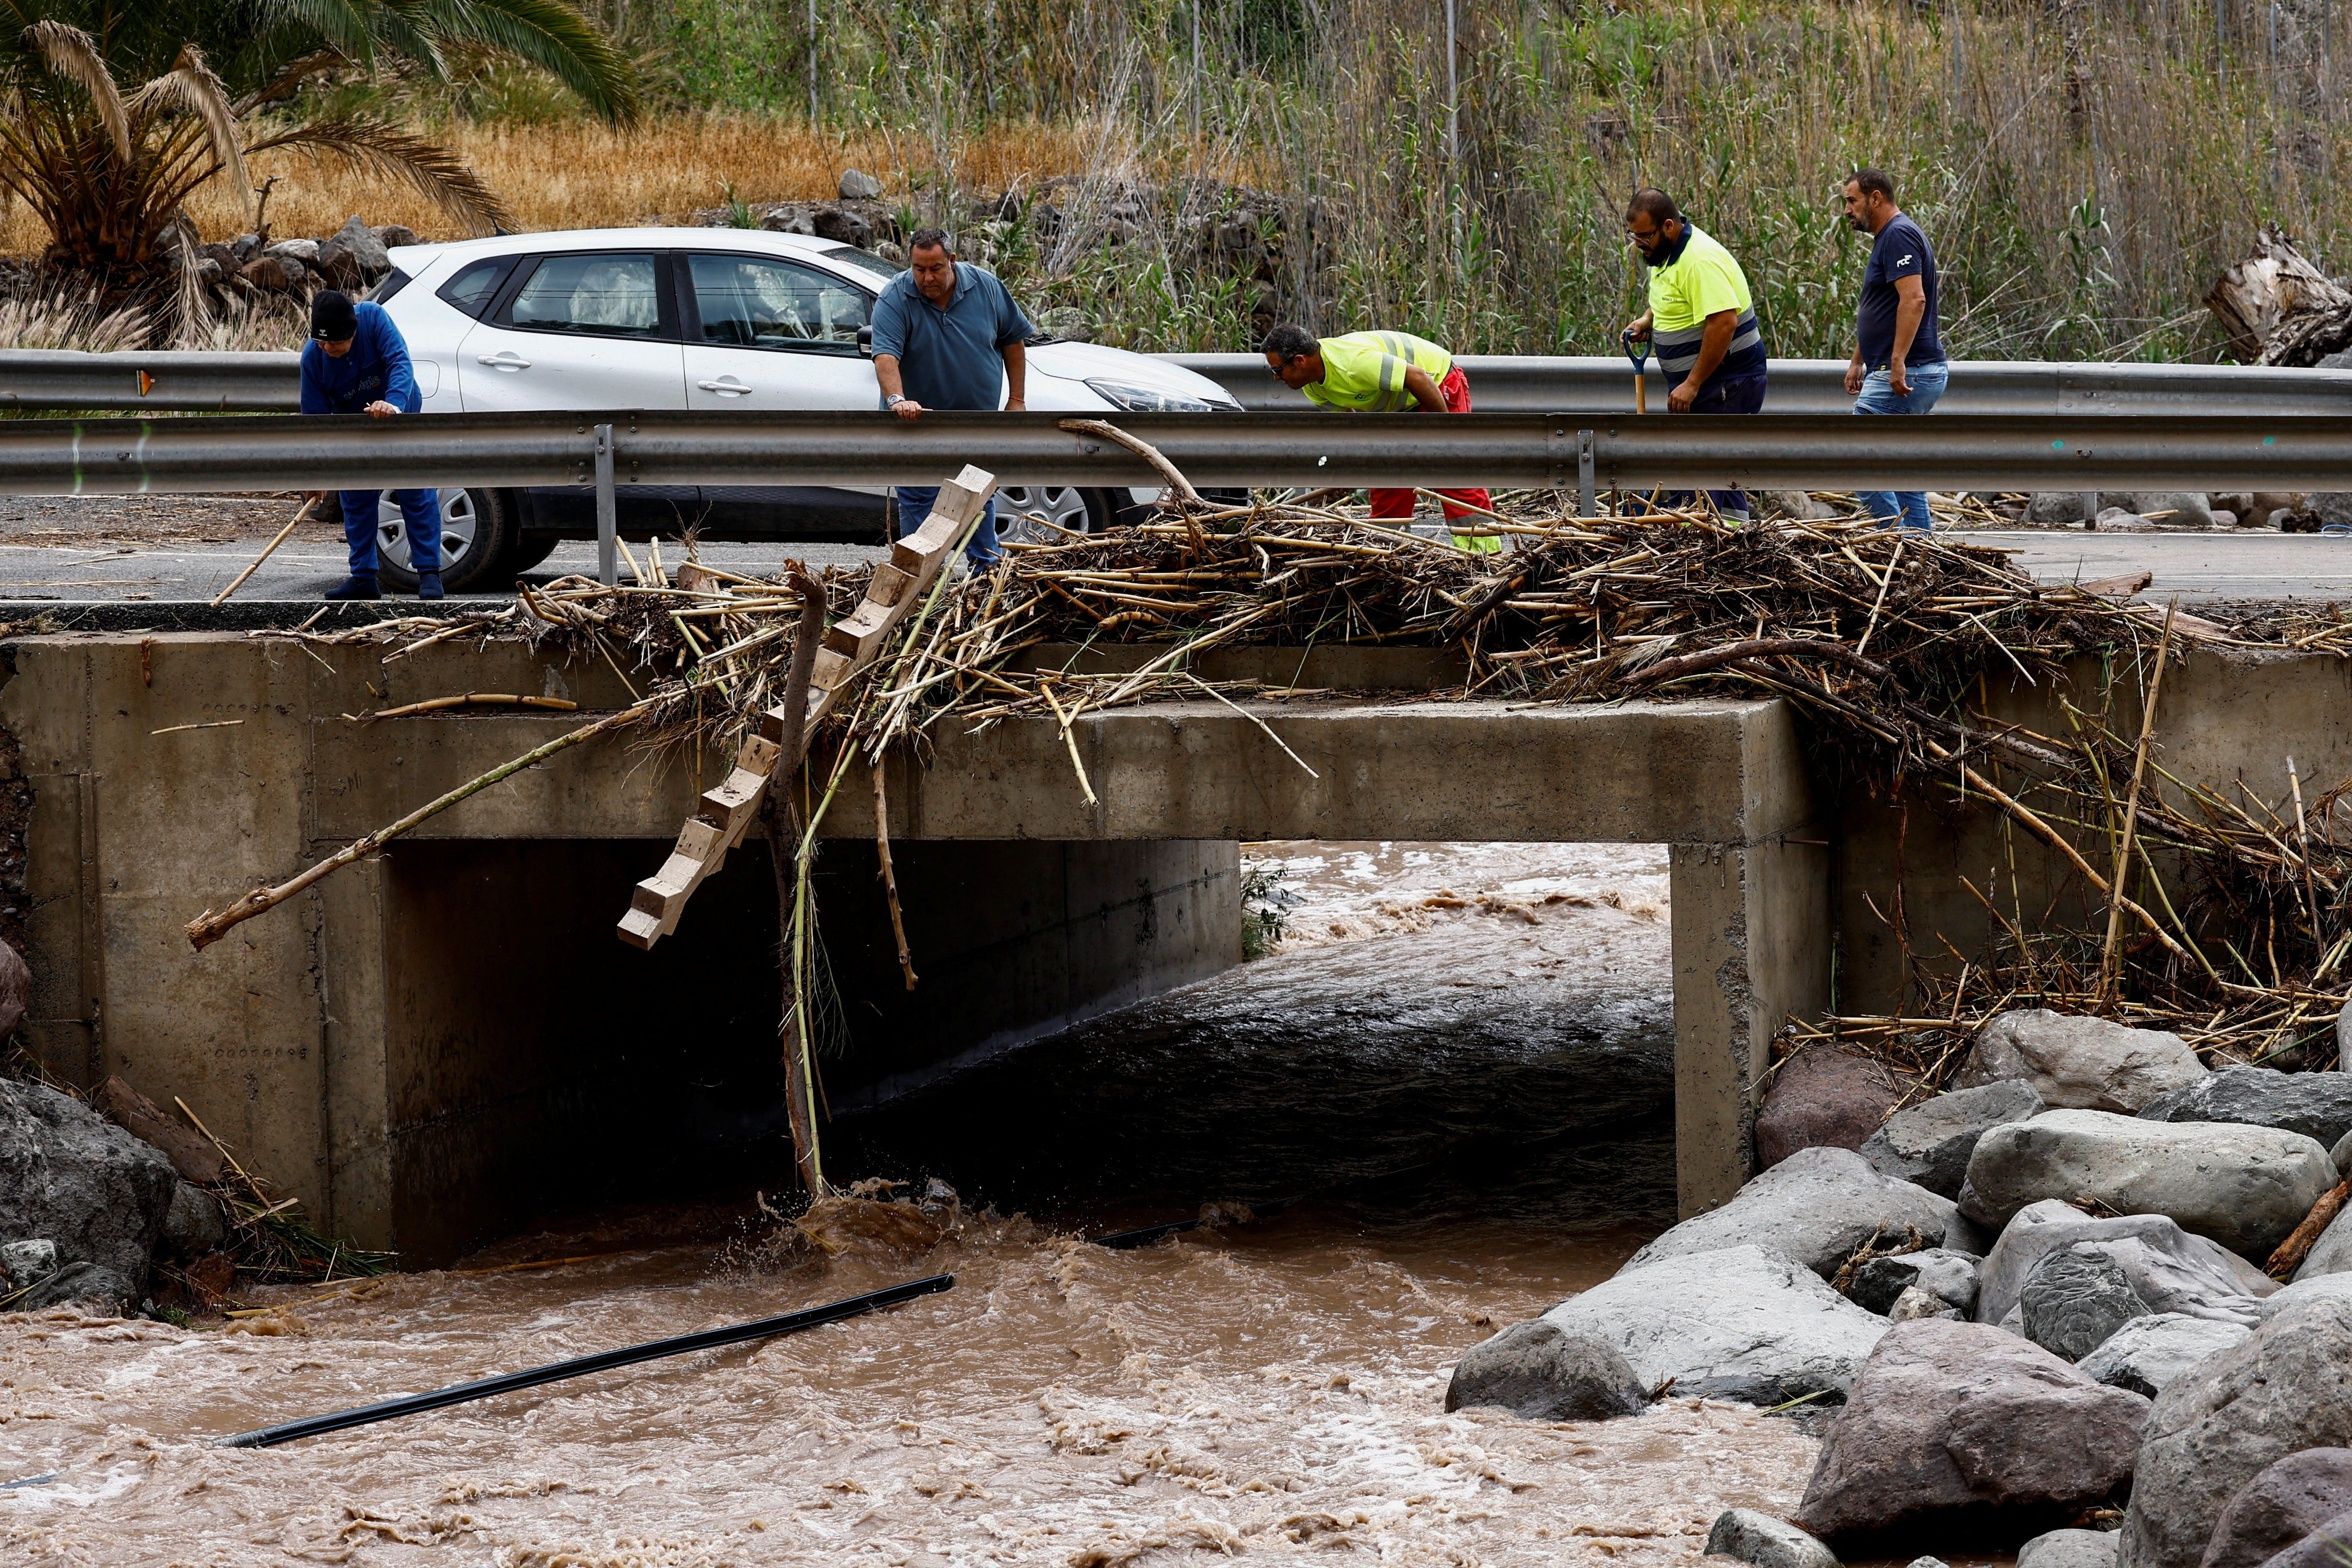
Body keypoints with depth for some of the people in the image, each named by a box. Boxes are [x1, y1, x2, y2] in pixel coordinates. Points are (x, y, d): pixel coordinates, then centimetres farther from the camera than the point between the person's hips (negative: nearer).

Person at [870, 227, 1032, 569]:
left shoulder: (986, 287, -5)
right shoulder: (895, 299, -15)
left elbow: (1013, 339, 5)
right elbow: (885, 356, -27)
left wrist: (1016, 400, 3)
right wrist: (897, 399, -44)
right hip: (918, 420, -3)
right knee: (918, 502, -3)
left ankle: (987, 565, 23)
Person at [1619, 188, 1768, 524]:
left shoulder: (1700, 261, -23)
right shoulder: (1666, 252, 10)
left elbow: (1723, 323, -29)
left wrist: (1692, 385, -26)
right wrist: (1647, 320, 7)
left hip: (1729, 380, -11)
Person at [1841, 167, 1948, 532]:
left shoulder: (1898, 236, -13)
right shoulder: (1887, 237, 20)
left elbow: (1914, 300, -25)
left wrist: (1898, 361, -30)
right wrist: (1857, 361, 30)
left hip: (1903, 376, -11)